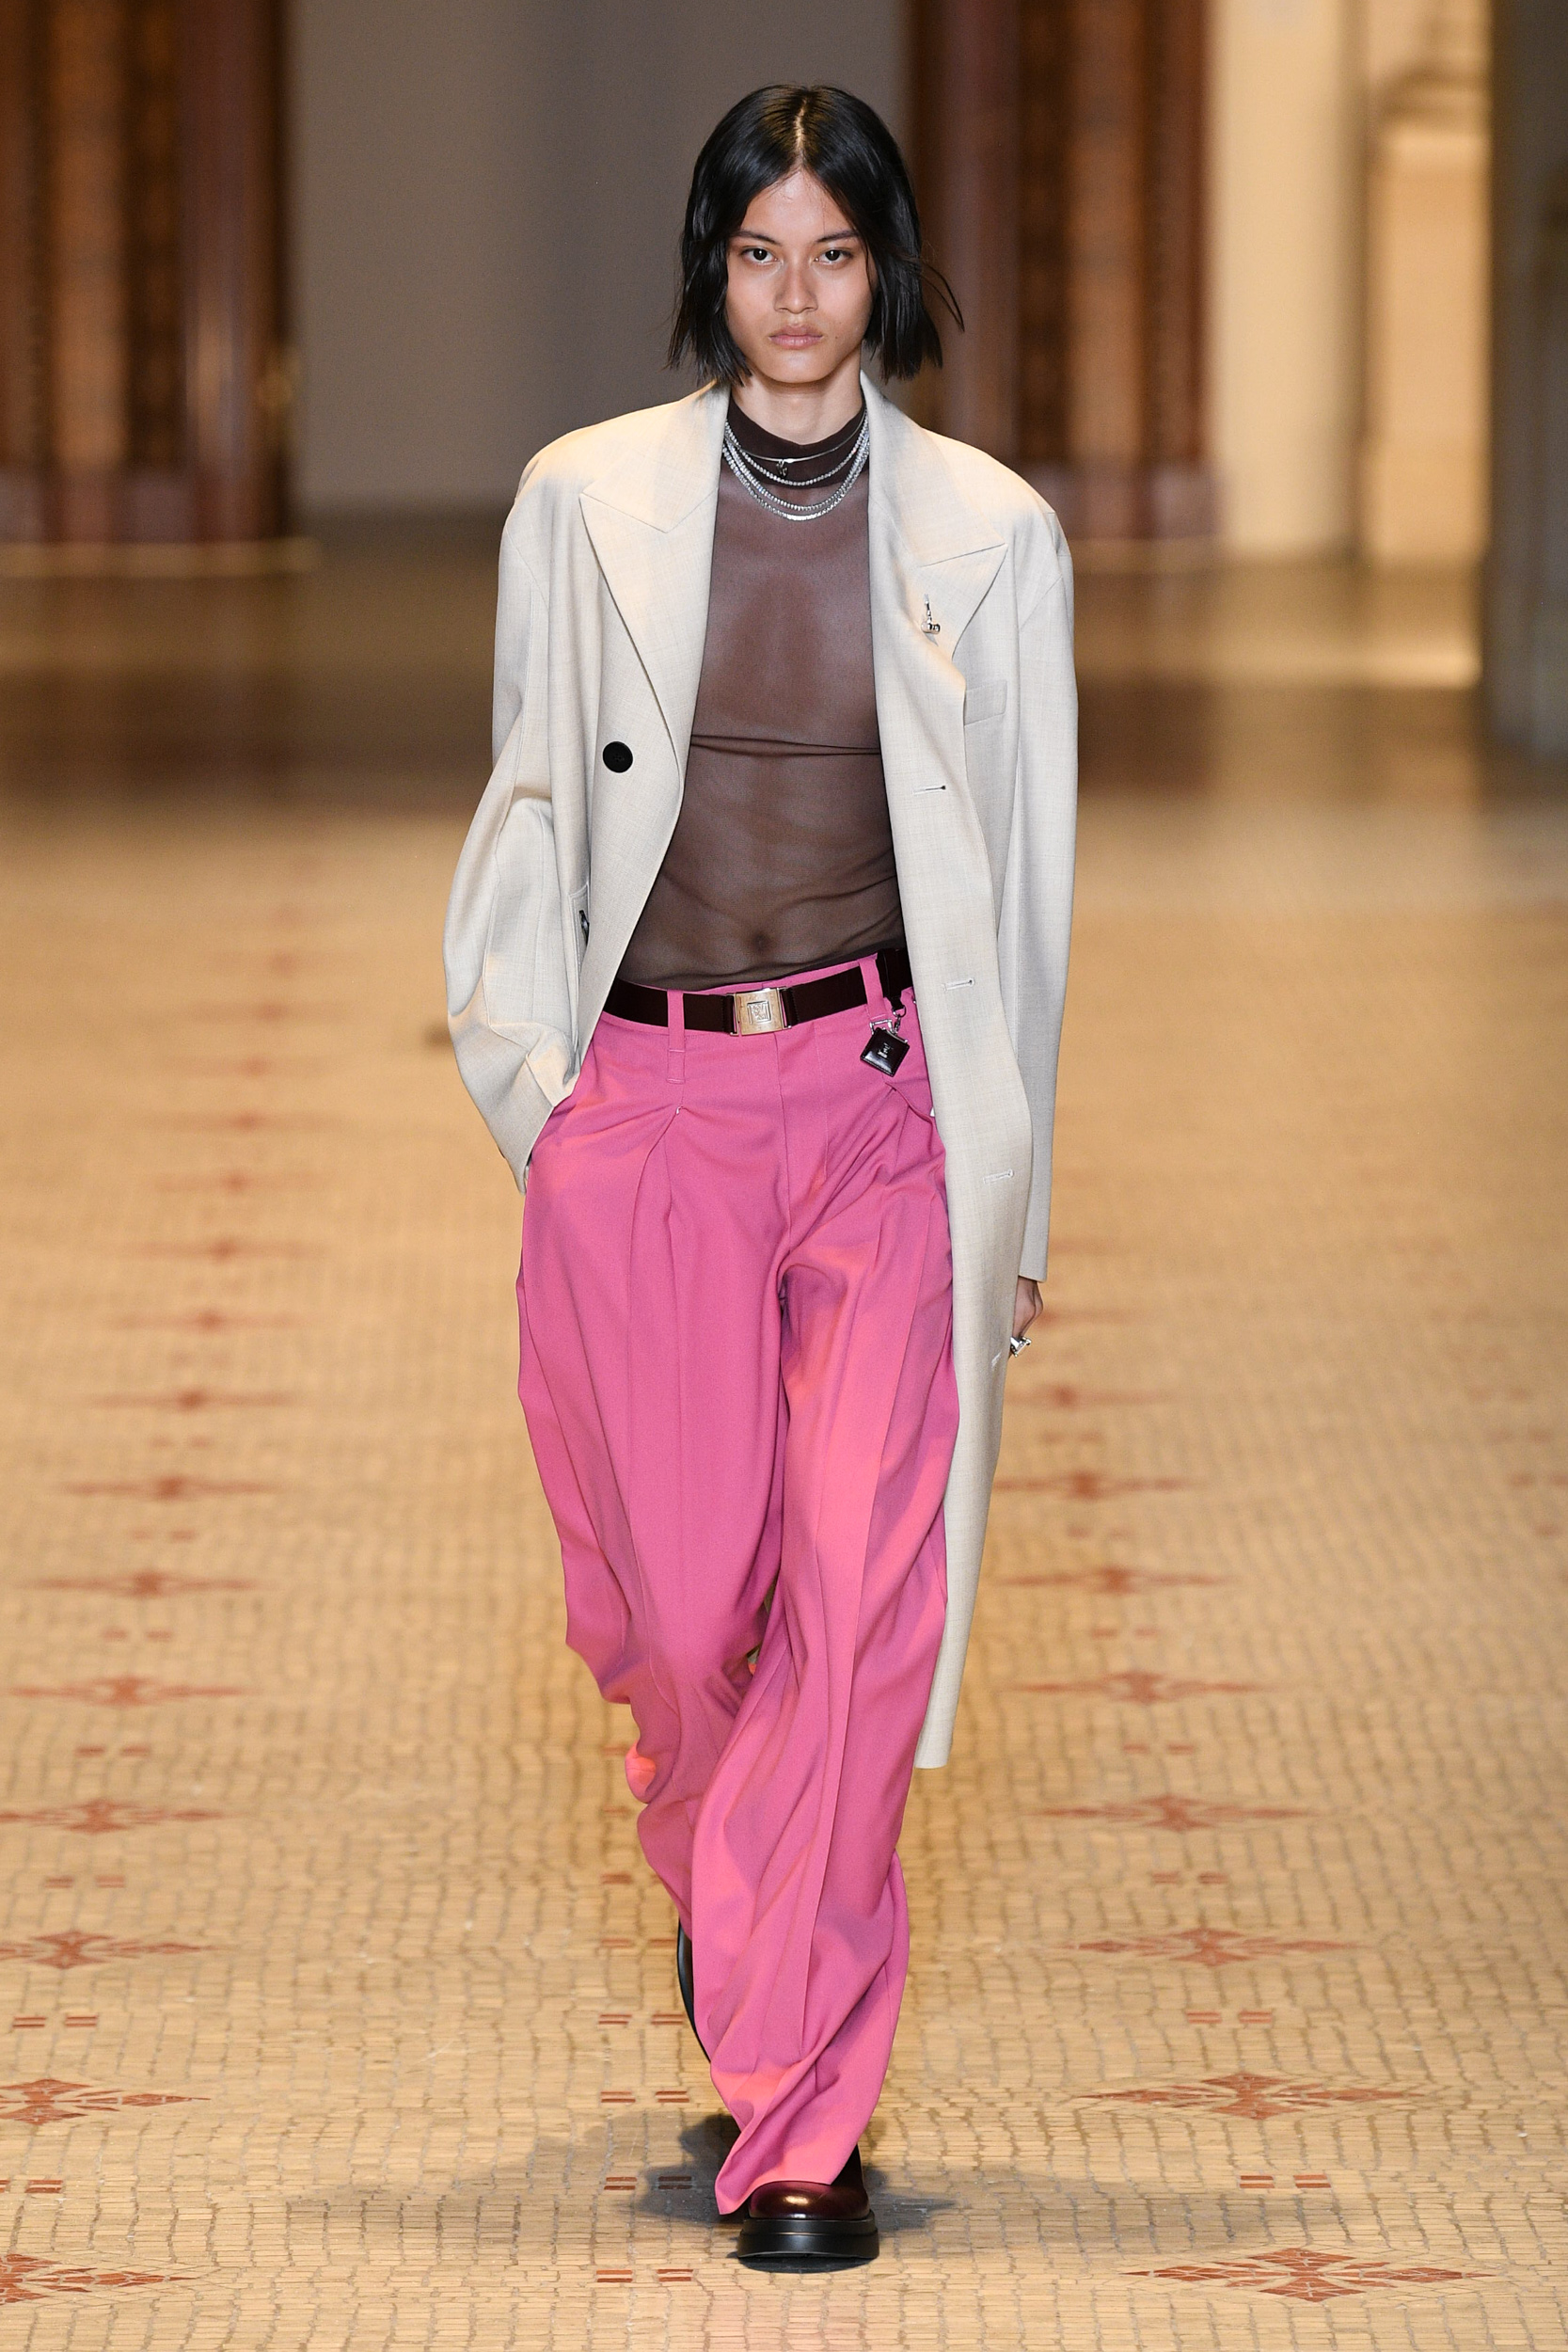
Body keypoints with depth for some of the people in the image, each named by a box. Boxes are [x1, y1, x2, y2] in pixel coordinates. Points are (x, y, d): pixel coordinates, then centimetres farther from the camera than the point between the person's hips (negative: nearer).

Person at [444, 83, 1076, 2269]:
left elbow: (1025, 869, 7)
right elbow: (534, 808, 13)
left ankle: (803, 2124, -2)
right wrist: (527, 1068, 4)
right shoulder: (586, 502, 4)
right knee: (681, 1597, 3)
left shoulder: (987, 530, 3)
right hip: (647, 1106, 1)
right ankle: (719, 1868, 39)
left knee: (866, 1597, -9)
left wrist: (1012, 1186, 7)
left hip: (881, 1103, -1)